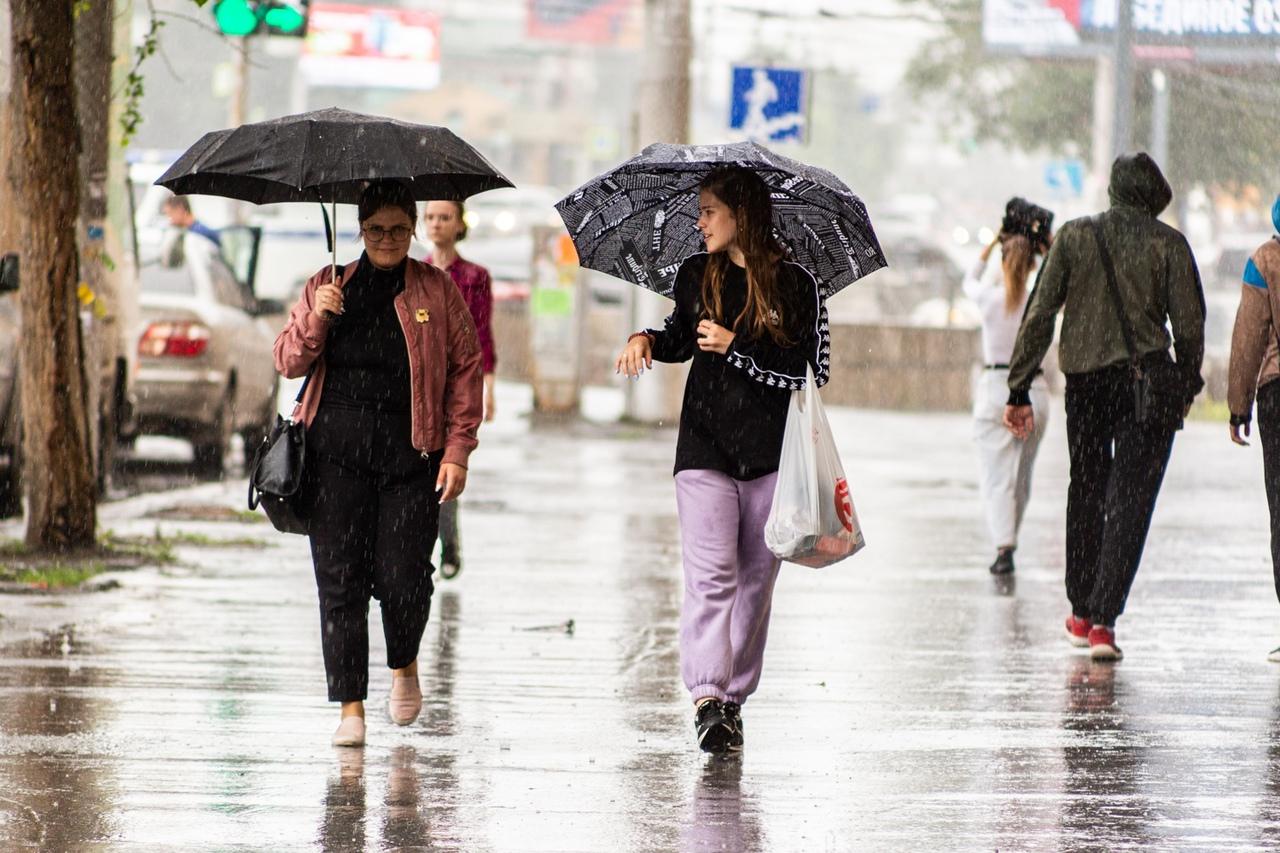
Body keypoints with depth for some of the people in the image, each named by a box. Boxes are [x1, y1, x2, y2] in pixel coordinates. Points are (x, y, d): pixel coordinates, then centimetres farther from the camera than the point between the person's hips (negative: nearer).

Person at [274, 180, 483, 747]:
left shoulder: (436, 291, 9)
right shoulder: (326, 288, 13)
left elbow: (465, 368, 7)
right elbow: (288, 363, 10)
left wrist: (457, 450, -1)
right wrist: (317, 319, -9)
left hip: (410, 453, -1)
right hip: (337, 451, 1)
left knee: (403, 576, -8)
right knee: (339, 578, -4)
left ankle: (404, 664, 24)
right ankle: (350, 706, 2)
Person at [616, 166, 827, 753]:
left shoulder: (795, 285, -2)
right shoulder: (696, 276, 9)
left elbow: (812, 370, -9)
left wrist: (736, 347, -13)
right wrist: (646, 340, 7)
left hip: (771, 453, -1)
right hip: (705, 448, 1)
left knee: (756, 578, 5)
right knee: (711, 573, -13)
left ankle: (734, 696, 15)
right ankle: (706, 697, -22)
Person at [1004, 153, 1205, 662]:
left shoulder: (1074, 237, 3)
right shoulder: (1168, 244, -3)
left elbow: (1039, 316, 0)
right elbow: (1189, 324, -2)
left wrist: (1019, 390, 2)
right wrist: (1189, 384, 14)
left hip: (1084, 383, 3)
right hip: (1149, 383, -3)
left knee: (1085, 493, 18)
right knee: (1130, 503, -2)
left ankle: (1082, 614, 25)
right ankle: (1103, 618, -14)